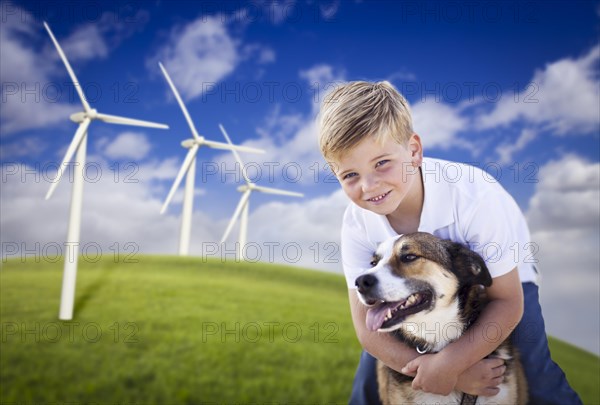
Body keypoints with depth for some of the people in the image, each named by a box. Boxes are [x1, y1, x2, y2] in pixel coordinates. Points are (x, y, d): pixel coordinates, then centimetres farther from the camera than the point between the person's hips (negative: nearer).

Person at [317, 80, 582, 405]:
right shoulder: (357, 224, -26)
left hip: (503, 278, -2)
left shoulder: (474, 195, -36)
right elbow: (367, 326, -23)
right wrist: (442, 370, -36)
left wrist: (448, 363, -39)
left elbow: (507, 302, -28)